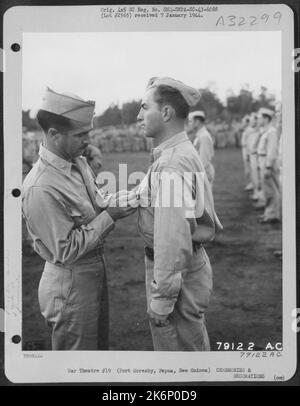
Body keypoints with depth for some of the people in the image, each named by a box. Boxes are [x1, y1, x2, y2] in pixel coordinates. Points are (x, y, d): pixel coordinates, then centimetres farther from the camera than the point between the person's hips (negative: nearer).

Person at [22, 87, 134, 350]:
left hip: (96, 271, 9)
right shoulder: (40, 188, -26)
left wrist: (115, 202, -8)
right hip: (70, 283, -8)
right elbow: (66, 251, -24)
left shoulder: (79, 163, 0)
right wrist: (109, 216, -23)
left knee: (100, 345, 23)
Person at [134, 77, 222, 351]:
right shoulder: (184, 152, 10)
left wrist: (161, 298, -22)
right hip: (194, 260, 10)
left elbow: (173, 238, -27)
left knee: (177, 345, 4)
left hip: (179, 270, -10)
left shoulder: (172, 165, -23)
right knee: (193, 342, 22)